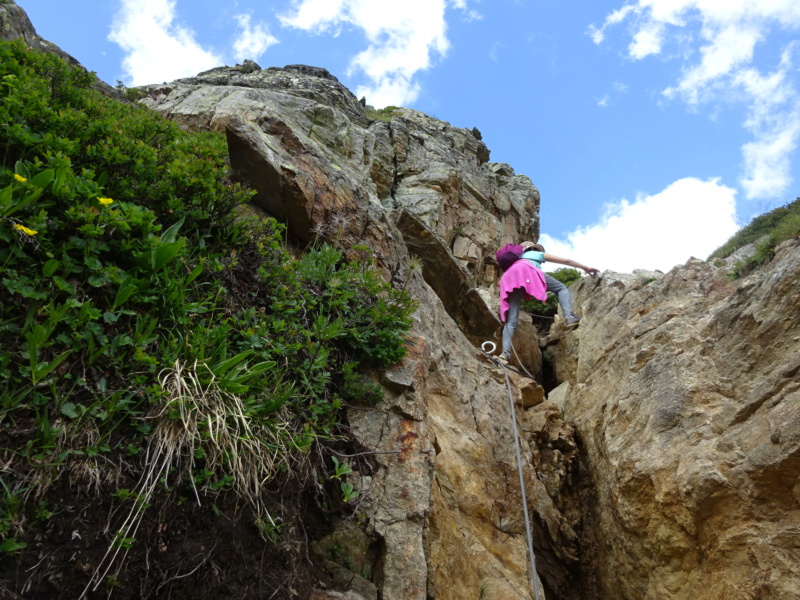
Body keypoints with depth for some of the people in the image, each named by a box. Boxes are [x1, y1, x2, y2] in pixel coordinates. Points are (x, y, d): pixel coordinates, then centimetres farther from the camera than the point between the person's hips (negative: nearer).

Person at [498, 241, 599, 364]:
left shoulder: (517, 259, 45)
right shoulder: (539, 254, 37)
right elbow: (567, 261, 40)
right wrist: (586, 268, 49)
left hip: (508, 277, 3)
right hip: (527, 270, -3)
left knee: (511, 321, -3)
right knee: (561, 288, 14)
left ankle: (505, 352, -22)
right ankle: (569, 316, -11)